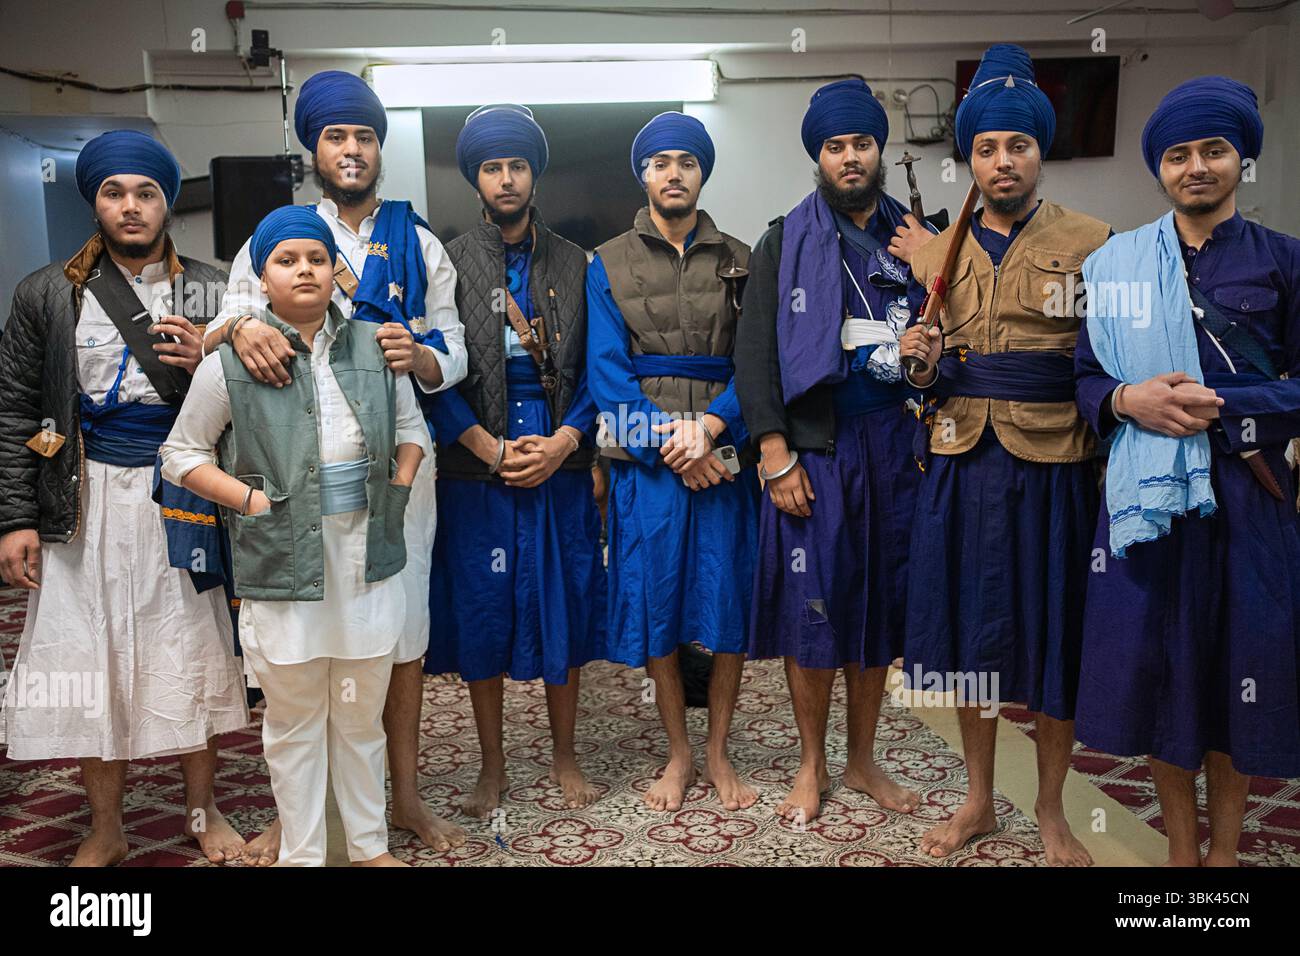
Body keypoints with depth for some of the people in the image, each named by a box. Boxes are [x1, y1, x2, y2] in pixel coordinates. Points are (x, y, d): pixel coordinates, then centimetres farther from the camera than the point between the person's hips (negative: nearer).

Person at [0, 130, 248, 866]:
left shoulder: (212, 293, 2)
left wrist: (205, 365, -15)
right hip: (87, 502, 1)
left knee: (193, 655, 6)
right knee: (90, 663, 7)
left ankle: (204, 812, 26)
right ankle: (106, 832, 25)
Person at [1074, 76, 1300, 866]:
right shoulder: (1117, 262, 6)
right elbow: (1085, 375, 7)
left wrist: (1221, 407, -15)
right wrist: (1128, 399, -13)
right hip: (1149, 489, 1)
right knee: (1162, 661, 5)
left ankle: (1225, 847, 24)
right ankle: (1182, 845, 23)